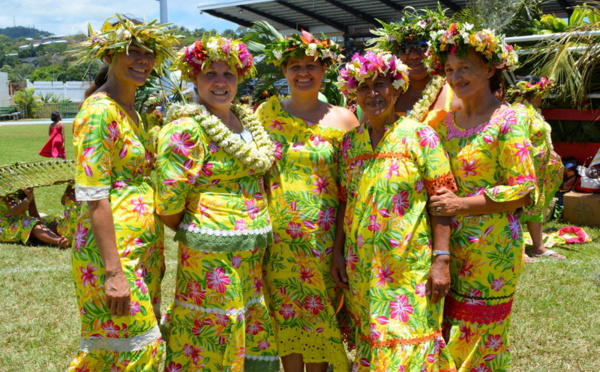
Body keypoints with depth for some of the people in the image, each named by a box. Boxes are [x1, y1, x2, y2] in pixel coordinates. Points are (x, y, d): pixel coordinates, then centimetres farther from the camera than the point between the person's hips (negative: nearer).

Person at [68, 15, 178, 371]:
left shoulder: (130, 111, 13)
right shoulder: (99, 111, -14)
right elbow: (94, 197, -19)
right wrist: (113, 272, -22)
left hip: (144, 245, 9)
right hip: (114, 250, -8)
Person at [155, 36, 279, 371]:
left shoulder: (246, 118, 10)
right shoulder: (186, 128, -15)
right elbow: (169, 198, -18)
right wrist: (189, 229, -3)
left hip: (254, 250, 8)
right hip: (212, 252, -8)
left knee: (253, 331, 17)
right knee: (215, 333, 2)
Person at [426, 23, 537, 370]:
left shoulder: (508, 120, -10)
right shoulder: (448, 121, 10)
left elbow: (524, 191, -14)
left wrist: (462, 205, -20)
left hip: (492, 247, -6)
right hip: (453, 244, 6)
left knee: (479, 340, 5)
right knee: (449, 333, 10)